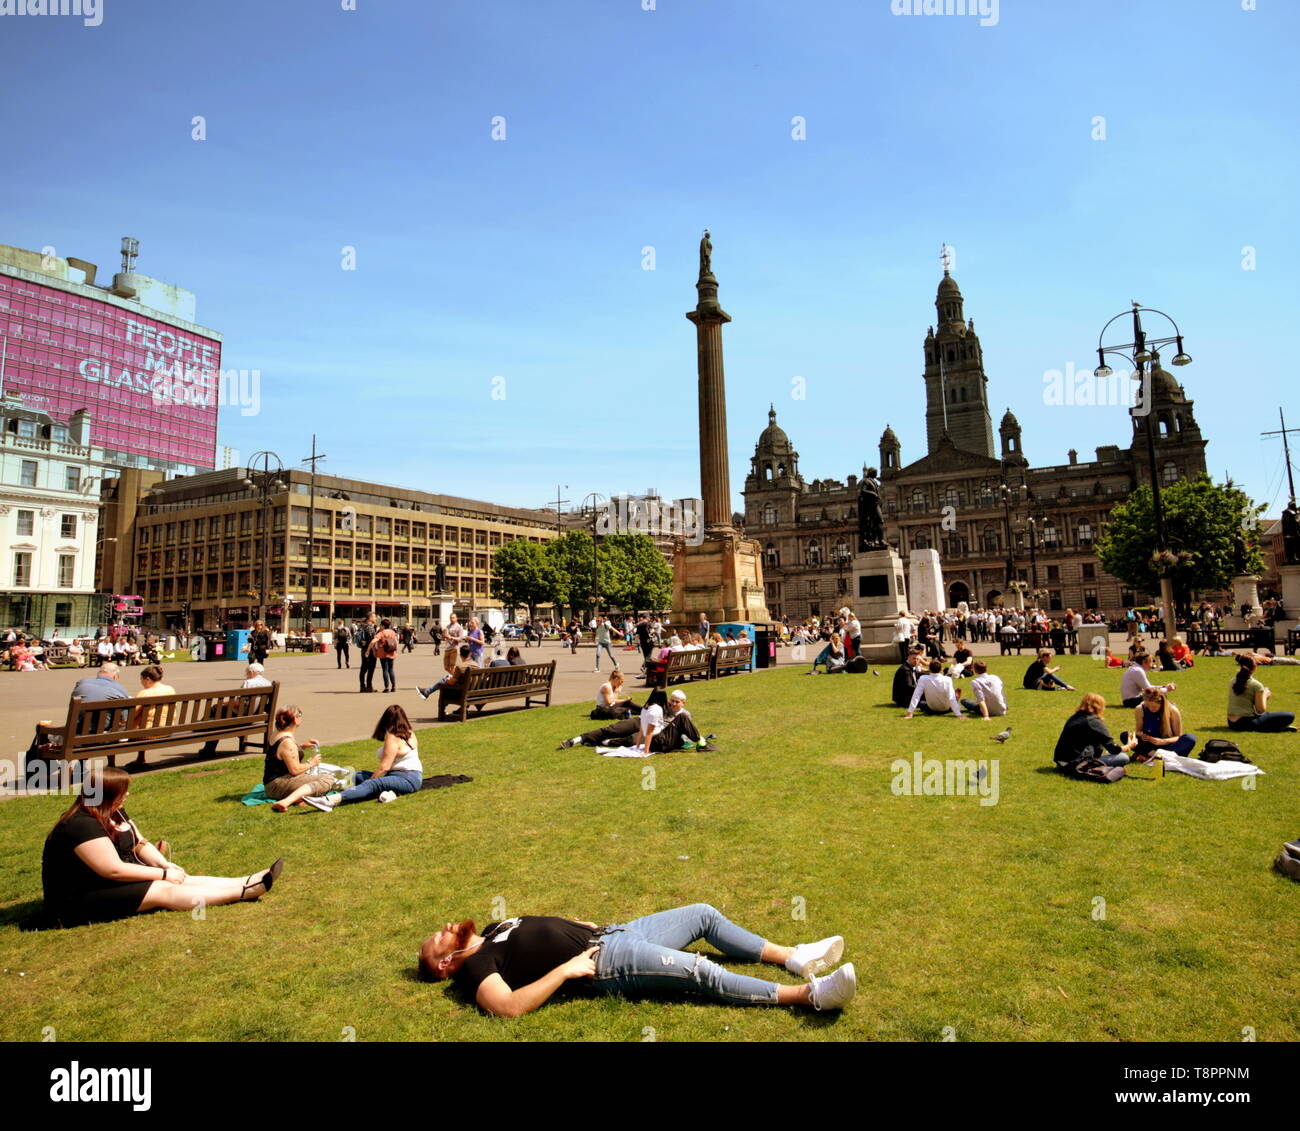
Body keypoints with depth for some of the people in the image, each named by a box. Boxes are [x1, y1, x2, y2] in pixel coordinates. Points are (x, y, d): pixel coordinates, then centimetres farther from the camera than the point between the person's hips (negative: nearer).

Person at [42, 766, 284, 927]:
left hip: (111, 883, 10)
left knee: (183, 879, -7)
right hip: (80, 901, -10)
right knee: (165, 890, -21)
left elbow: (140, 844, 9)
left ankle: (248, 883, -16)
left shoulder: (114, 814, 6)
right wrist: (163, 874, -20)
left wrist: (166, 865, -9)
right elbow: (114, 869, -27)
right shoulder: (82, 826, -26)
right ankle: (246, 892, -26)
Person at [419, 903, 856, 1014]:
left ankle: (792, 957, 9)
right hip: (606, 962, -9)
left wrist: (581, 926, 14)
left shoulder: (495, 929, 19)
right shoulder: (475, 965, -6)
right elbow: (509, 1006, -23)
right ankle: (809, 994, -19)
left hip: (612, 932, 9)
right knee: (705, 973, -22)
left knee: (703, 914, 5)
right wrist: (566, 968, -23)